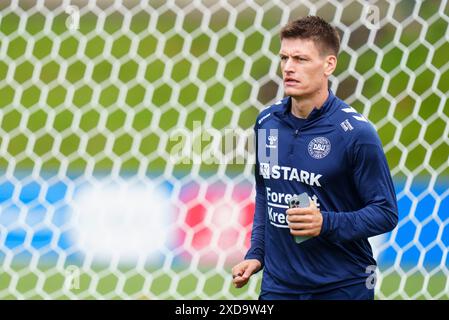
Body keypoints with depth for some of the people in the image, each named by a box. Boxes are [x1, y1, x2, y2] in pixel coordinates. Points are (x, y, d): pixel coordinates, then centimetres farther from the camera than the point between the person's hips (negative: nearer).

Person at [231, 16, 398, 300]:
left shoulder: (355, 132, -14)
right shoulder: (266, 122, 2)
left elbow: (386, 213, -12)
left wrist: (326, 224, -24)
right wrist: (256, 255, 7)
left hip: (342, 286, -4)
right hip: (277, 285, 4)